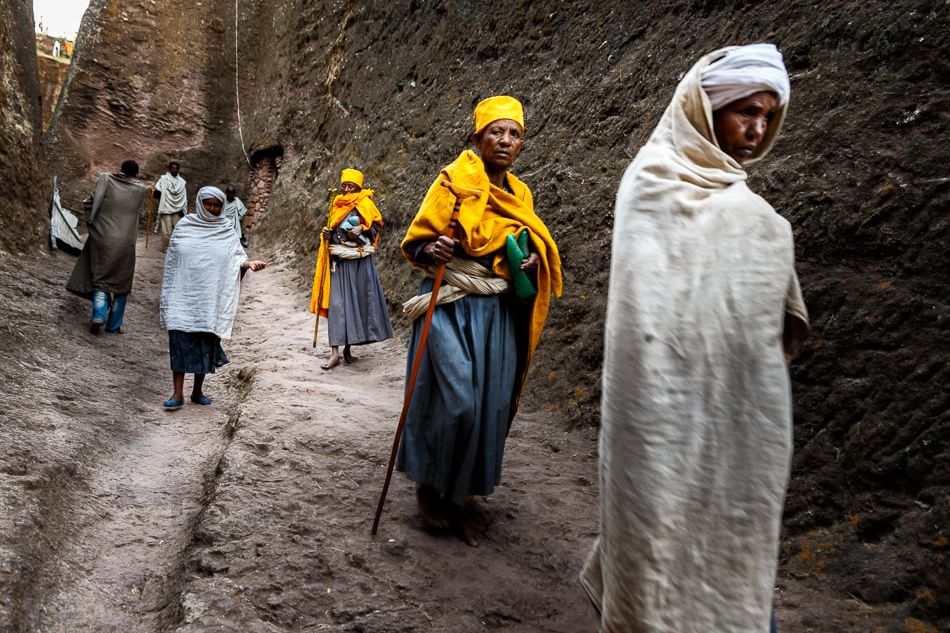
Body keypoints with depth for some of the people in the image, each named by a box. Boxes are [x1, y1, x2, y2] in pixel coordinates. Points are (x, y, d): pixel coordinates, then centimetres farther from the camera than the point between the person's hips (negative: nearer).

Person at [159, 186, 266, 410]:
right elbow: (171, 261, 7)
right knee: (180, 340, -6)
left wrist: (248, 263, -20)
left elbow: (237, 257, 3)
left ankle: (198, 390, 19)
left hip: (210, 297, 1)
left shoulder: (226, 230, 5)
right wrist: (166, 294, 5)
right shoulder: (184, 226, 4)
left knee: (206, 341, 5)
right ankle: (178, 393, -2)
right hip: (183, 294, -1)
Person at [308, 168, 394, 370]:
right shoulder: (336, 205, 13)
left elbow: (376, 225, -1)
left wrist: (361, 229, -18)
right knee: (337, 303, -5)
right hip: (339, 262, 2)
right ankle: (335, 352, -8)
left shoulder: (365, 203, 1)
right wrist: (327, 234, 1)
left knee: (358, 301, 2)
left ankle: (348, 348, 15)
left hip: (359, 262, -2)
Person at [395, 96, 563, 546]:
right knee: (457, 400, -14)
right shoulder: (455, 180, -5)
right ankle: (428, 484, 11)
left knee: (490, 405, 5)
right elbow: (415, 242, -5)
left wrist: (531, 261, 1)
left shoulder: (520, 194, 12)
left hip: (497, 311, 6)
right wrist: (432, 250, -27)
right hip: (452, 307, -5)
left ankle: (459, 499, 20)